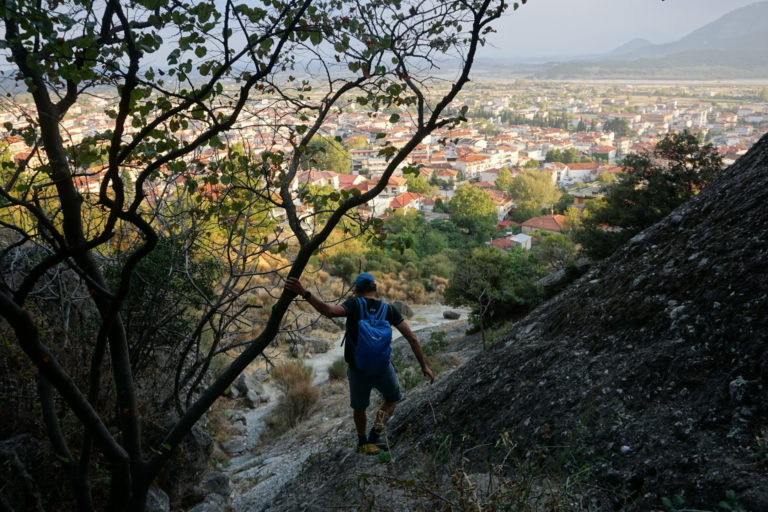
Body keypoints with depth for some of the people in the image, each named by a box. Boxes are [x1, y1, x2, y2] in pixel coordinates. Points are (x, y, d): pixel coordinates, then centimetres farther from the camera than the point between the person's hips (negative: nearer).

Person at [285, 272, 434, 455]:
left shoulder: (354, 305, -11)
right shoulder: (388, 309, -4)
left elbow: (330, 311, -34)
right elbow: (412, 338, -6)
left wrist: (304, 293, -42)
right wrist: (424, 366, 3)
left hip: (357, 370, 0)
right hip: (382, 369, 0)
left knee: (359, 407, 28)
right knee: (393, 399, 27)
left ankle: (362, 443, 43)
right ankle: (375, 434, 5)